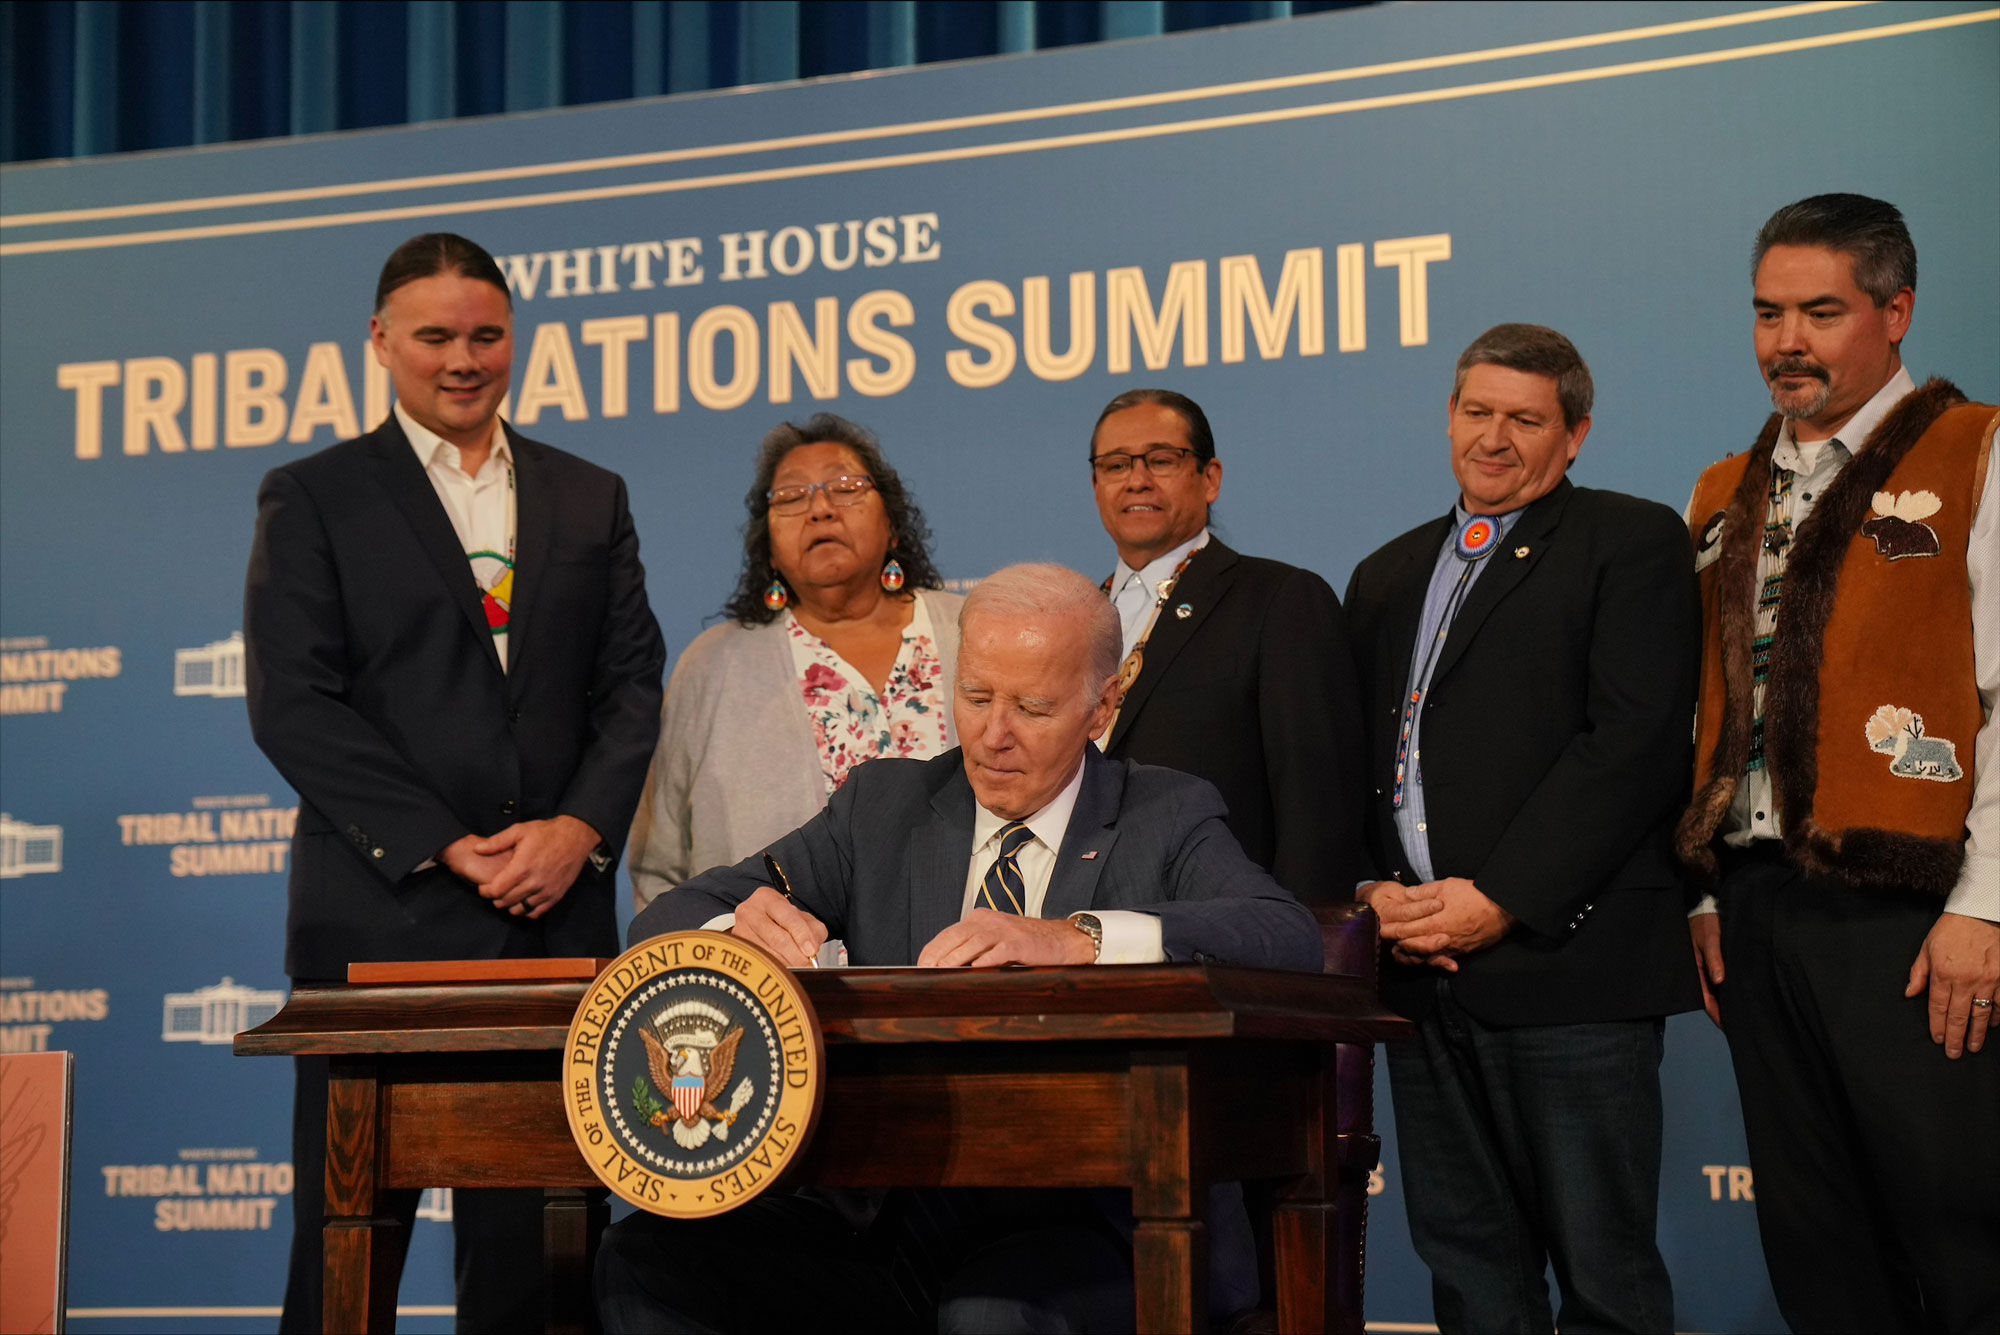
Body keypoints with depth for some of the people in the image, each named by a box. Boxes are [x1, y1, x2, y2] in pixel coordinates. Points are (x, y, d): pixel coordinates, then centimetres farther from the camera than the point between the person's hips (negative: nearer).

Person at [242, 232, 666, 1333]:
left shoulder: (590, 499, 16)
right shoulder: (313, 497, 6)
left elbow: (633, 683, 11)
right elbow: (293, 703, -3)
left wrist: (581, 827, -7)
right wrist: (444, 850, -10)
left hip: (555, 911, 3)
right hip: (378, 920, -3)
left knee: (533, 1239, 3)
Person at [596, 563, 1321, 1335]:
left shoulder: (1168, 818, 7)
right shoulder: (883, 805, 15)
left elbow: (1290, 937, -14)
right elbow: (668, 920, 9)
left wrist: (1075, 939, -28)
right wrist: (739, 931, -16)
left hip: (1090, 1231, -4)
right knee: (644, 1257, -18)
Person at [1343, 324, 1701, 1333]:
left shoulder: (1631, 543, 1)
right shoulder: (1388, 578, 22)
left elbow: (1636, 743, -10)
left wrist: (1503, 901, -15)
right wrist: (1376, 890, -1)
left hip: (1564, 961, -6)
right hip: (1426, 975, 6)